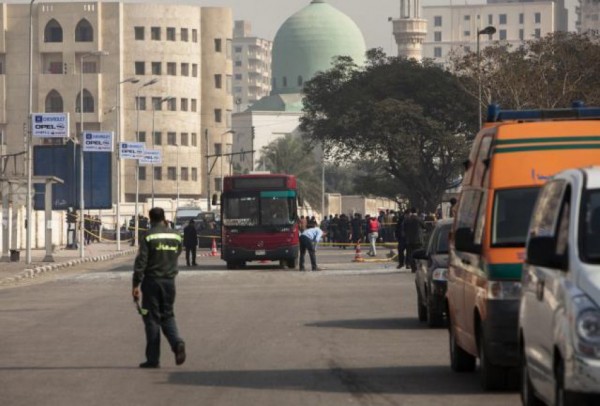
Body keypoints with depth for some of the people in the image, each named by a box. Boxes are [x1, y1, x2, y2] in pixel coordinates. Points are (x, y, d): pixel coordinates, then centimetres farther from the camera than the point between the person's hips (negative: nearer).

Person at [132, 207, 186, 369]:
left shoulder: (149, 237, -10)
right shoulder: (176, 236, 5)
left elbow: (141, 262, -13)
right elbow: (176, 256, 12)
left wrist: (136, 285, -11)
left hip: (152, 281, -4)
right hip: (169, 281, 4)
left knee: (152, 319, 3)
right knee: (168, 316, 16)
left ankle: (153, 359, 4)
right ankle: (177, 342, -10)